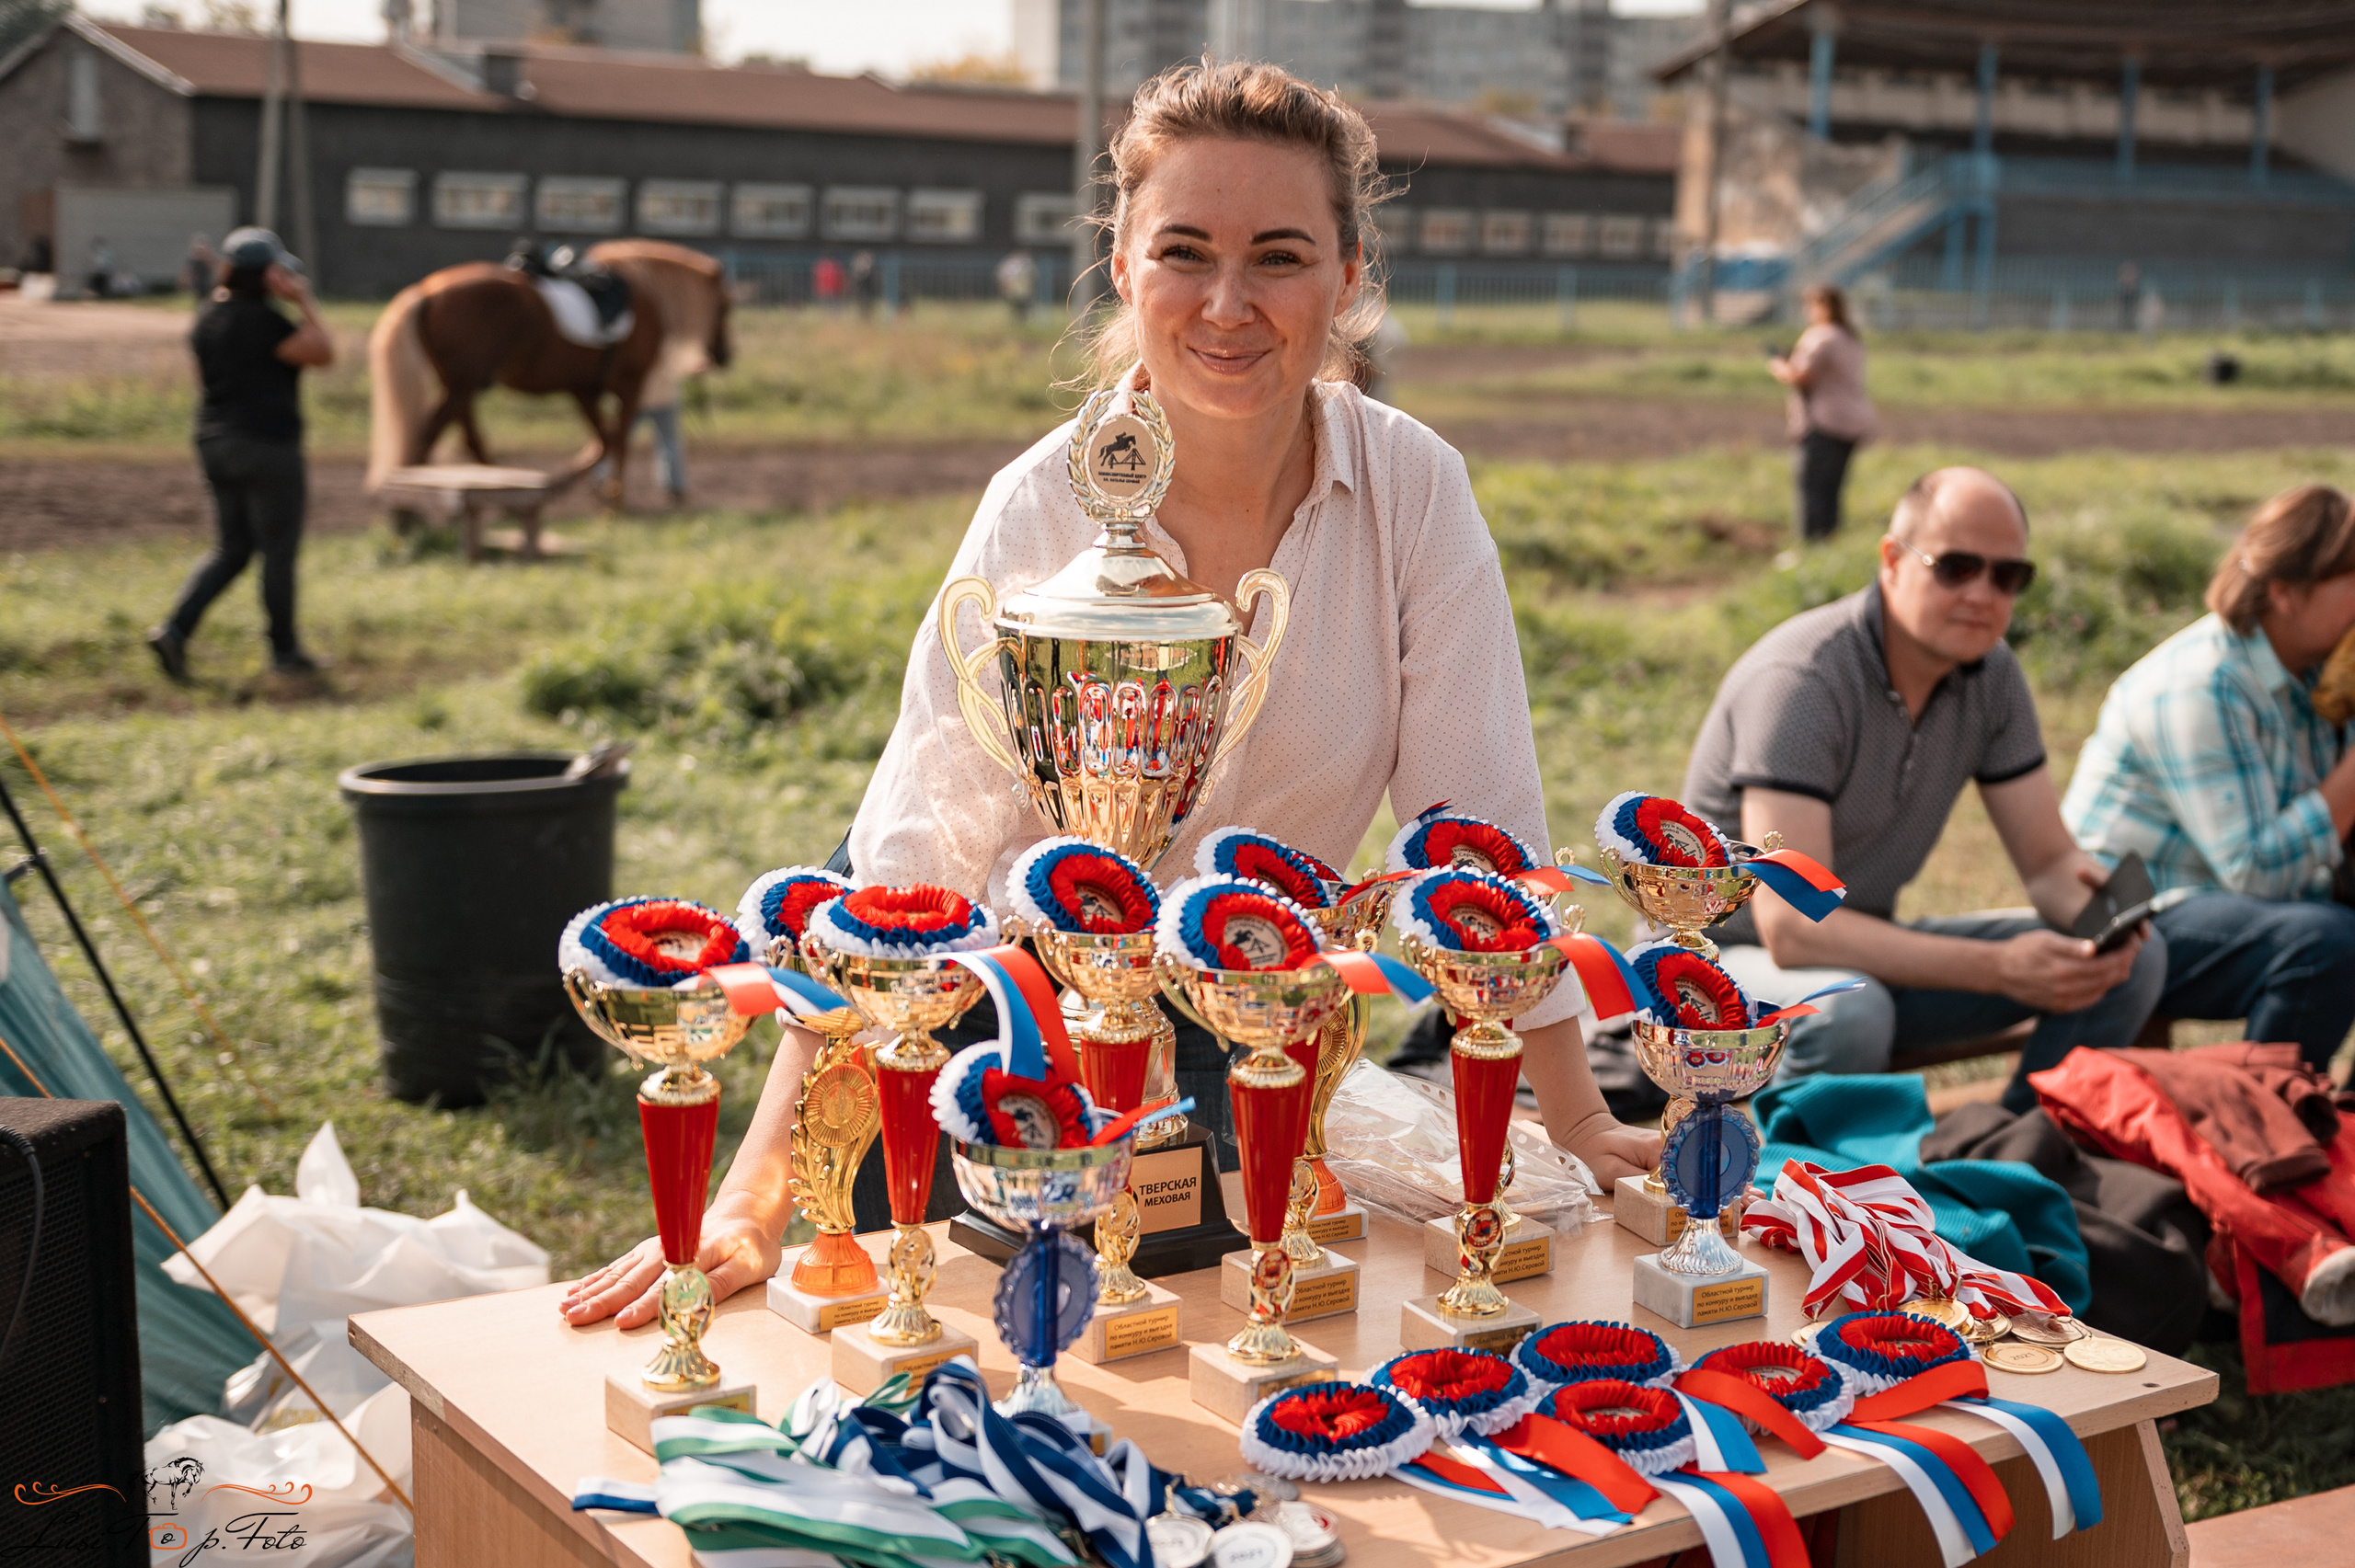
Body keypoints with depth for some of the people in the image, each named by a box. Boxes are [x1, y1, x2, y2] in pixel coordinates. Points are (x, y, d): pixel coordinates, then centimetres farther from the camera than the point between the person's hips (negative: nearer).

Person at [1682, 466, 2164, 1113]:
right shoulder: (1800, 678, -26)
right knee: (1849, 1013, -41)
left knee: (2132, 960, -6)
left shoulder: (1991, 673, -3)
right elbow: (1790, 926, -33)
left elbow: (2048, 860, 2)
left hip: (1865, 944, 7)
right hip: (1734, 954, -7)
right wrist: (1998, 968, -37)